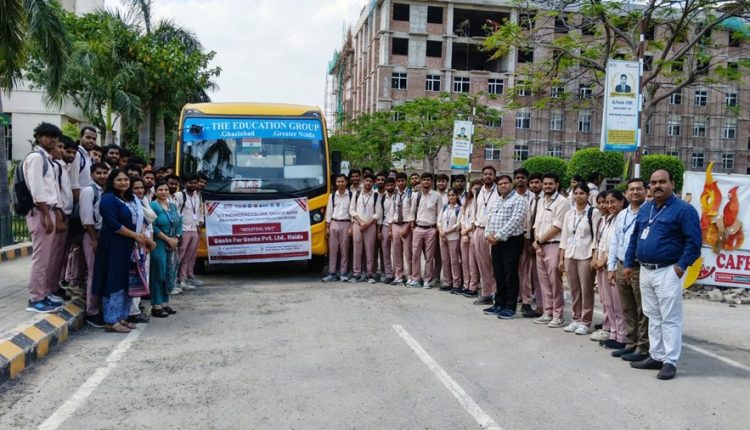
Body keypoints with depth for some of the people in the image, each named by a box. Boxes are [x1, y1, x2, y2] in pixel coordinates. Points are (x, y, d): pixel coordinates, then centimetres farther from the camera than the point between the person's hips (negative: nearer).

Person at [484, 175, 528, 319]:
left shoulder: (518, 200, -8)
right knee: (498, 274, 12)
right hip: (496, 242, 8)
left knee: (510, 275, -3)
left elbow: (514, 222, -17)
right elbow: (490, 219, 17)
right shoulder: (497, 201, 19)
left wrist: (497, 236, -17)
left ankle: (510, 307, 4)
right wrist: (488, 234, -2)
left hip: (511, 242, -8)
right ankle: (499, 304, 21)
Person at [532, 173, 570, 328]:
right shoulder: (541, 202, 17)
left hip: (554, 246, -7)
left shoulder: (562, 202, -7)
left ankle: (558, 316, 2)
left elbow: (557, 227, -13)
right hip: (540, 246, 7)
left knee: (555, 282, -6)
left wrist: (539, 241, -6)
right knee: (544, 281, 10)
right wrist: (537, 243, 0)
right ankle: (548, 313, 19)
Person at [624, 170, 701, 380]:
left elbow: (694, 241, -12)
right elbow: (634, 237, 18)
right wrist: (629, 264, 14)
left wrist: (682, 266, -18)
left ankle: (670, 362, 5)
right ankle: (656, 356, 23)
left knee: (670, 319, -2)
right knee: (653, 317, 14)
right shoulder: (645, 209, 13)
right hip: (645, 271, 7)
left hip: (667, 272, -7)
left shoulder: (683, 209, -9)